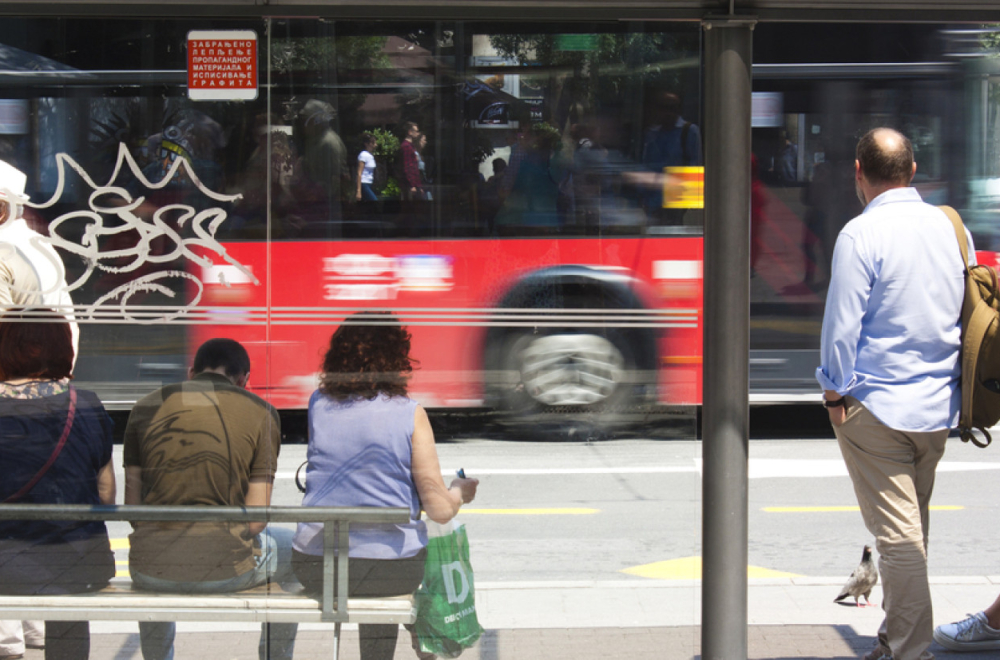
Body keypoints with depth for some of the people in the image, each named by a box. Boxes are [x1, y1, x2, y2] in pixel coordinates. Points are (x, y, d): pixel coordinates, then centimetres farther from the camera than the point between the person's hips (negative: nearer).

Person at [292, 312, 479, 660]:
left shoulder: (319, 404, 2)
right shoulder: (409, 413, -7)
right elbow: (440, 509, -3)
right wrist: (460, 491, 15)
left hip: (314, 567, 3)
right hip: (392, 567, -3)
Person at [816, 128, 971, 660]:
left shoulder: (861, 235, -14)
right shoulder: (951, 227, 6)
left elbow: (842, 326, -14)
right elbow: (969, 314, 15)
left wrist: (835, 394, -1)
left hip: (876, 406, -6)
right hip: (939, 406, 6)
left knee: (897, 535, -3)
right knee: (913, 530, 17)